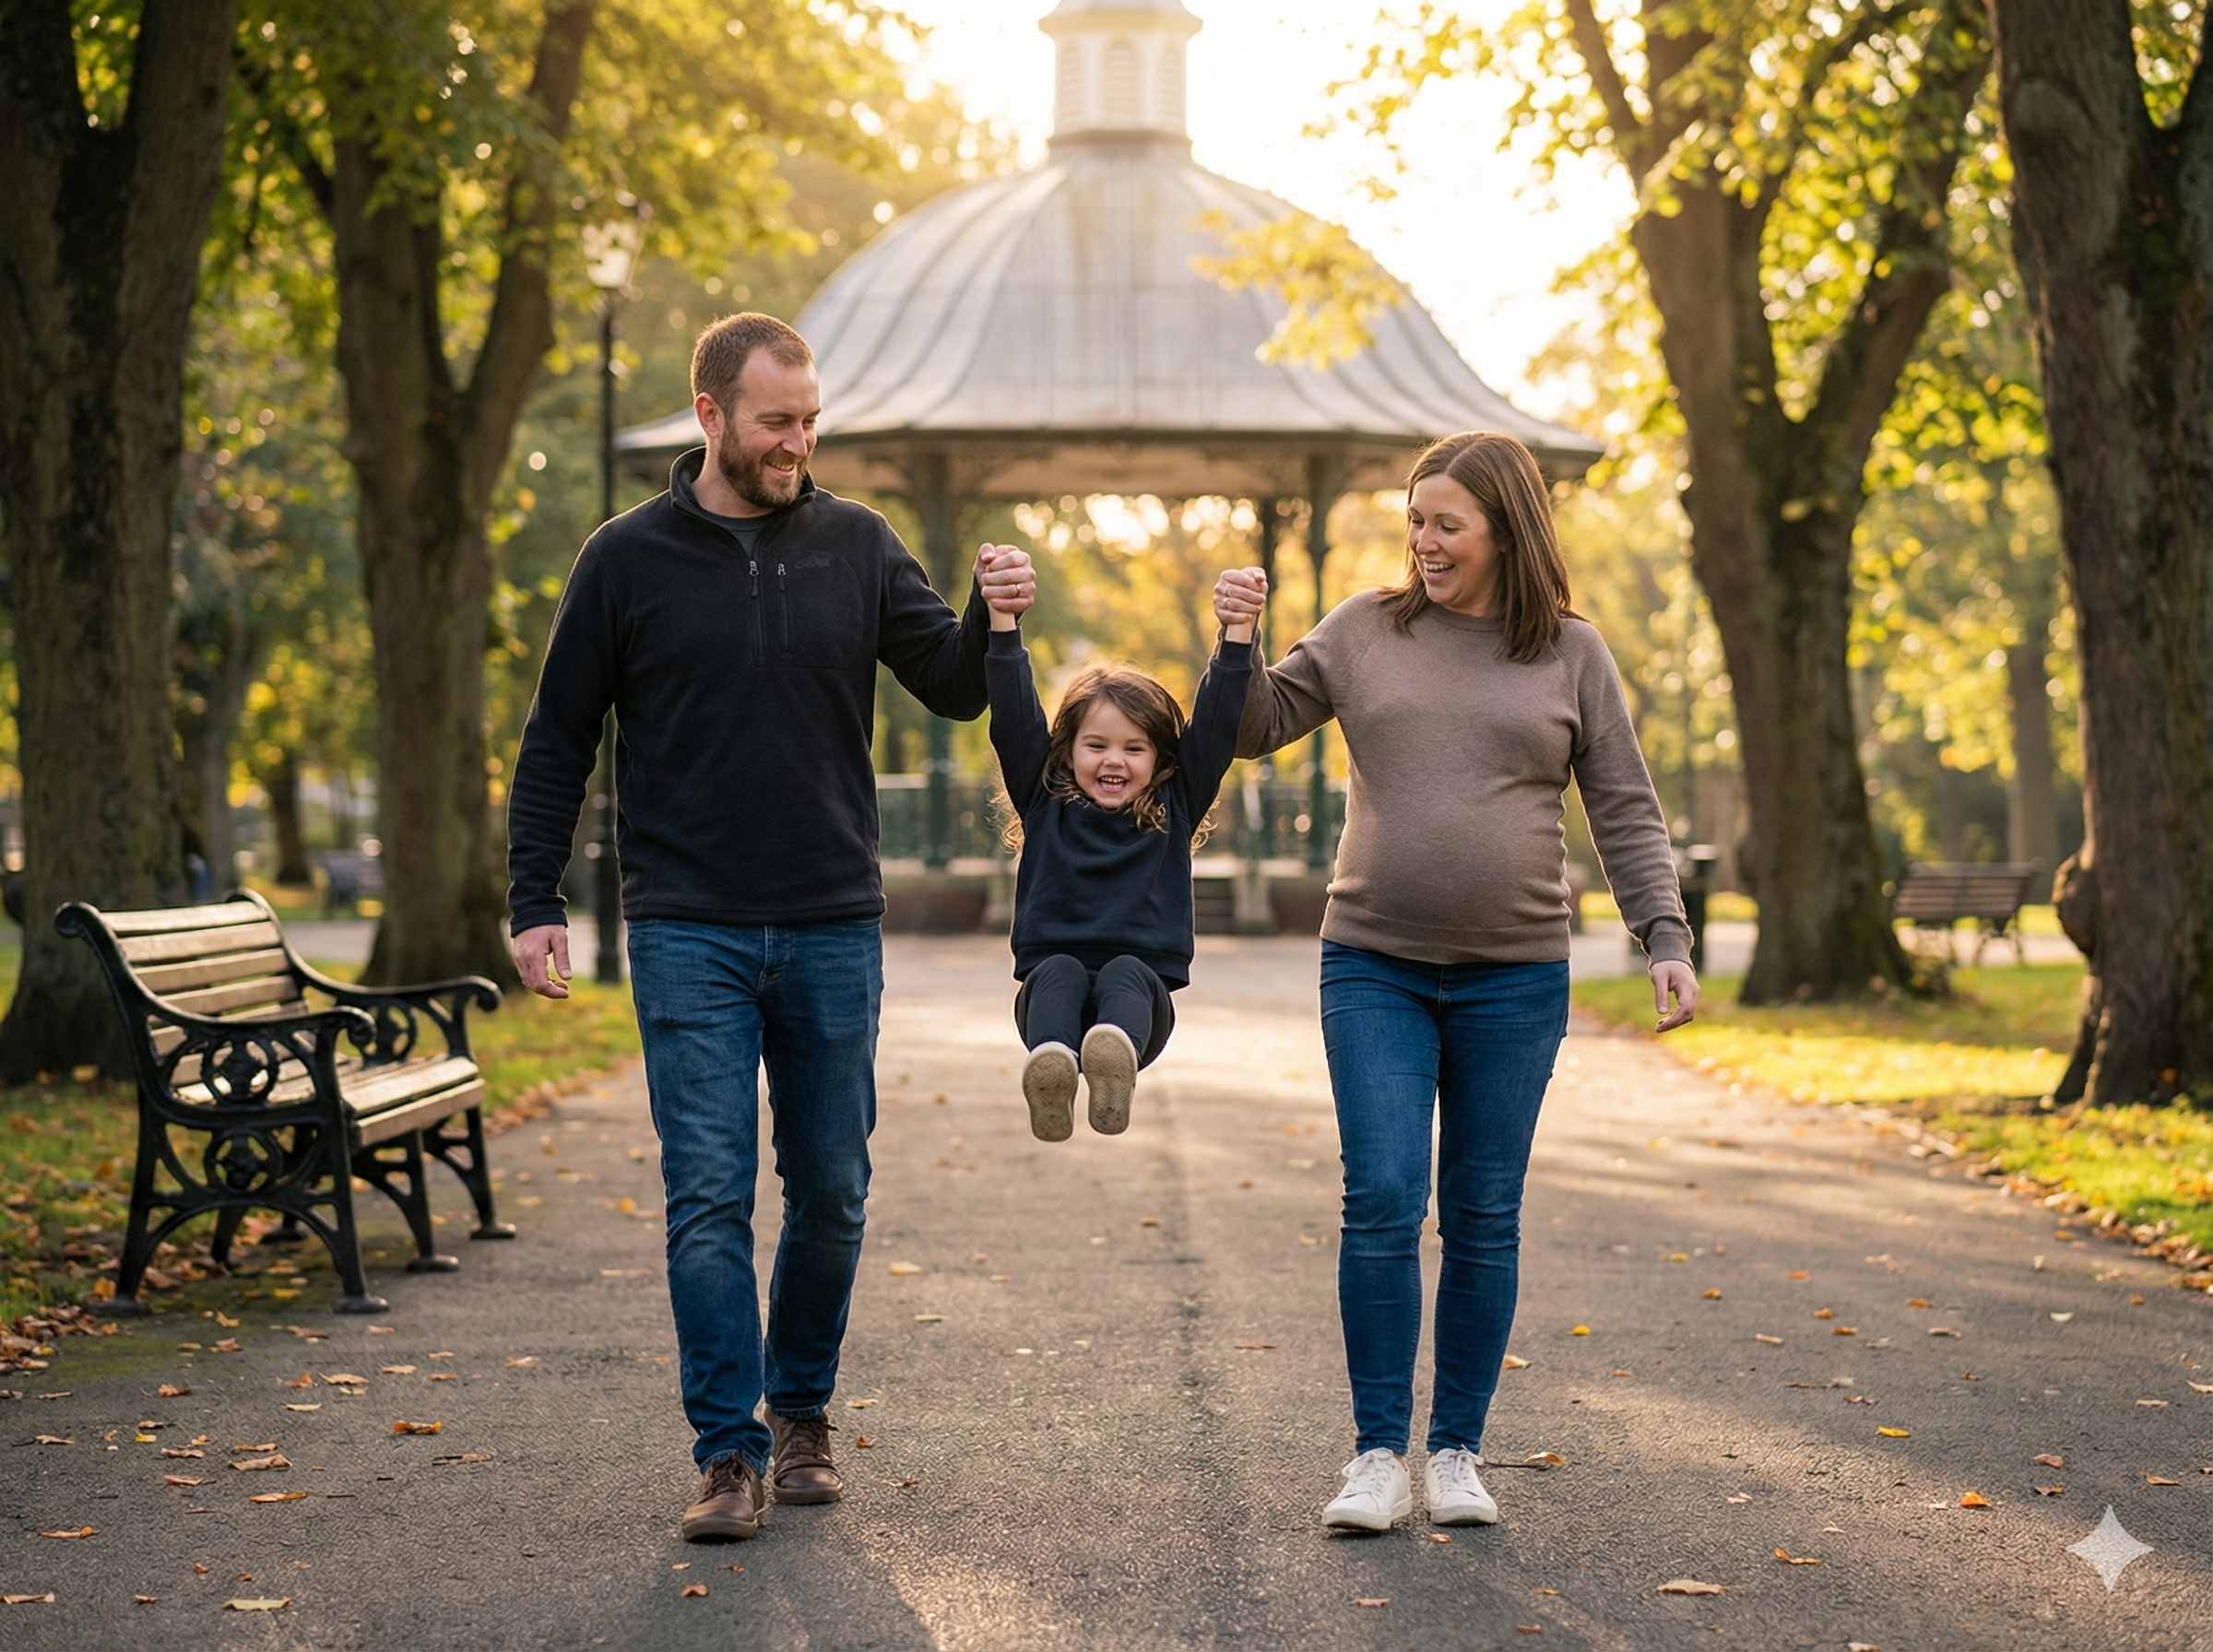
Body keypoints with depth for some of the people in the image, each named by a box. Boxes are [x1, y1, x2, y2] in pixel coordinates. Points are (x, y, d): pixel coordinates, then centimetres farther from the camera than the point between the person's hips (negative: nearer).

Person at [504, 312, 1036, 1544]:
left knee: (832, 1195, 8)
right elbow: (558, 743, 5)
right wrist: (537, 904, -2)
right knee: (710, 1198, -6)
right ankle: (731, 1451, 1)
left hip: (835, 931, 2)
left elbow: (951, 688, 4)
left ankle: (803, 1413, 26)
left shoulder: (857, 545, 6)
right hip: (691, 935, -2)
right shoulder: (629, 560, 1)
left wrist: (992, 621, -18)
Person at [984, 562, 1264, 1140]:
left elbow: (1215, 725, 5)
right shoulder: (1045, 805, 13)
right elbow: (1014, 718, 4)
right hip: (1049, 992, 0)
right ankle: (1049, 1073, -62)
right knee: (1061, 969, -31)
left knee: (1124, 970, -32)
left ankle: (1115, 1063, -65)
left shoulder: (1173, 810, 13)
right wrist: (1002, 619, -5)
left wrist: (1238, 633, -5)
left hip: (1141, 988, 0)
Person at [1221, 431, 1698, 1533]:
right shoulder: (1366, 631, 6)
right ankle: (1378, 1455, 0)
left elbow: (1624, 810, 5)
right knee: (1382, 1203, -9)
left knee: (1483, 1219, 5)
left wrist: (1666, 938, -4)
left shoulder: (1572, 655, 4)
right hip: (1375, 967, 0)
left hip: (1514, 976, 0)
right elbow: (1257, 728, 10)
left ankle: (1457, 1451, 16)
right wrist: (1237, 644, -8)